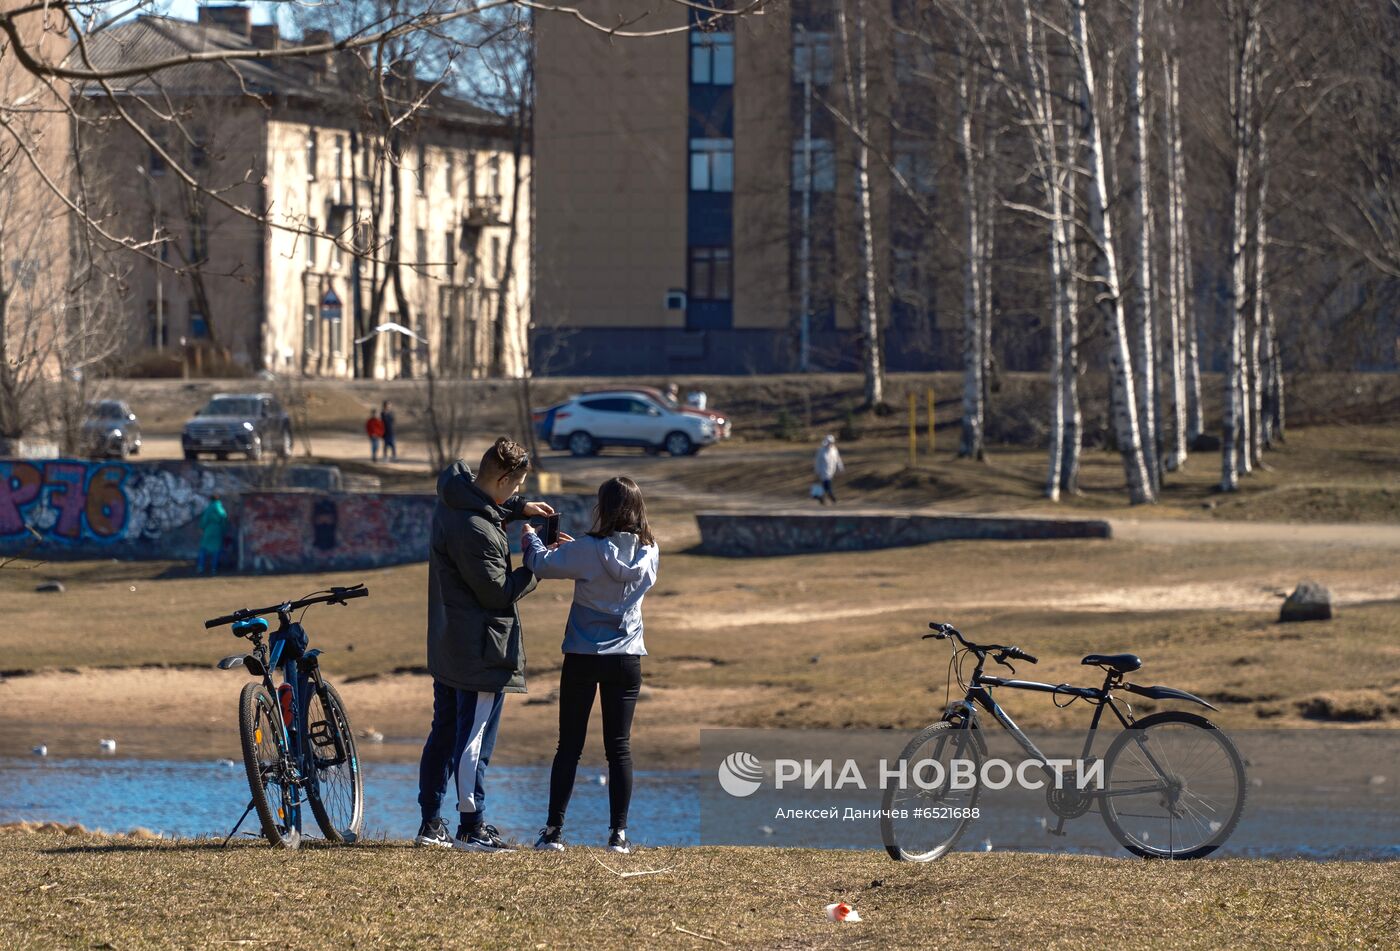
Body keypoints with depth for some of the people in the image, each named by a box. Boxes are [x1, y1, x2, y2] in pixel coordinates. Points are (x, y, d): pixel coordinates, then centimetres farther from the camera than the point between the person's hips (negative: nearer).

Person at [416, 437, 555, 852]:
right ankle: (471, 826, 1)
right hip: (481, 648, -10)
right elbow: (498, 591, -19)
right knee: (476, 738, -3)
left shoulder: (453, 497, 3)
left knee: (444, 731, 15)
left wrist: (518, 508, 12)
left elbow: (486, 504, 28)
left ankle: (430, 822, 19)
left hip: (447, 644, 10)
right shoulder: (476, 531, -26)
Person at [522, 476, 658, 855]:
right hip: (627, 657, 3)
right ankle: (618, 832, 5)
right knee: (619, 746, 7)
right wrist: (573, 546, 15)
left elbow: (541, 564, -7)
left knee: (570, 746, 5)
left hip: (583, 657, -3)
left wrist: (530, 537, 12)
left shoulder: (590, 550, -15)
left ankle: (554, 830, 4)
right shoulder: (649, 552, -2)